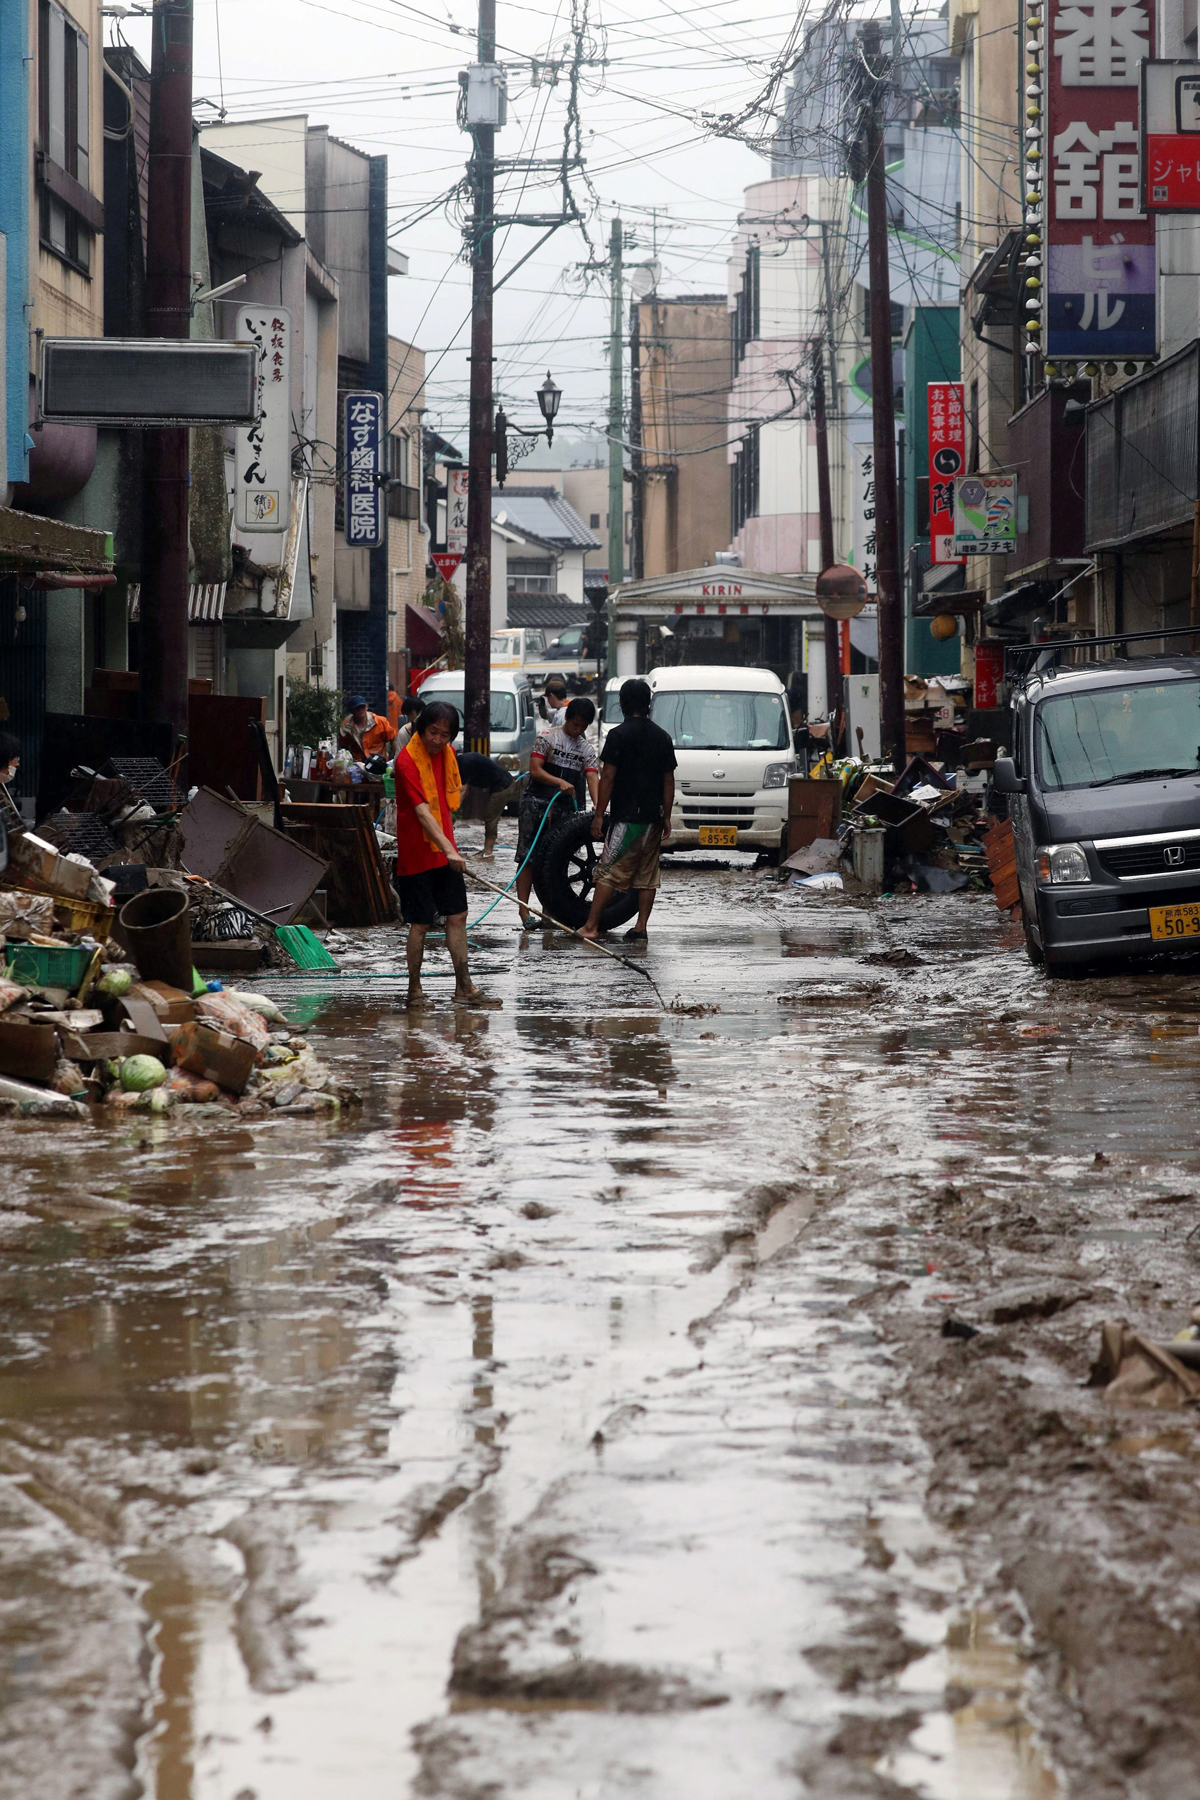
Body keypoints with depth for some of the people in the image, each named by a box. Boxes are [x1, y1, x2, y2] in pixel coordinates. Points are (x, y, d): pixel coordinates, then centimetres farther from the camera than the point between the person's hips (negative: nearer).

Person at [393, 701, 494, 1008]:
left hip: (445, 851, 7)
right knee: (420, 923, -1)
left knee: (457, 915, 7)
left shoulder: (447, 754, 6)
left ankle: (463, 987, 13)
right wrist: (447, 849, -35)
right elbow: (422, 811, -27)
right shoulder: (408, 761, -18)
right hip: (417, 853, -7)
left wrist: (450, 846, 18)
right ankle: (414, 991, 10)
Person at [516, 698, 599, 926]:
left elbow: (592, 778, 0)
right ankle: (524, 910, -8)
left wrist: (597, 805, -19)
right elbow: (535, 770, -6)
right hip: (537, 803, -4)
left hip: (566, 809, 4)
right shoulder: (547, 737, 1)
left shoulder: (588, 748, 12)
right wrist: (560, 782, -21)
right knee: (528, 858, -7)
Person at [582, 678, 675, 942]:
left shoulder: (619, 735, -8)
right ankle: (641, 926, 8)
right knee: (647, 875, 10)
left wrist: (599, 814, -6)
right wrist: (666, 817, 15)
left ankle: (591, 927, -8)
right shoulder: (662, 737, 7)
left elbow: (608, 778, -11)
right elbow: (669, 781, 9)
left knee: (609, 872, -5)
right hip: (652, 818, 5)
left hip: (626, 817, -5)